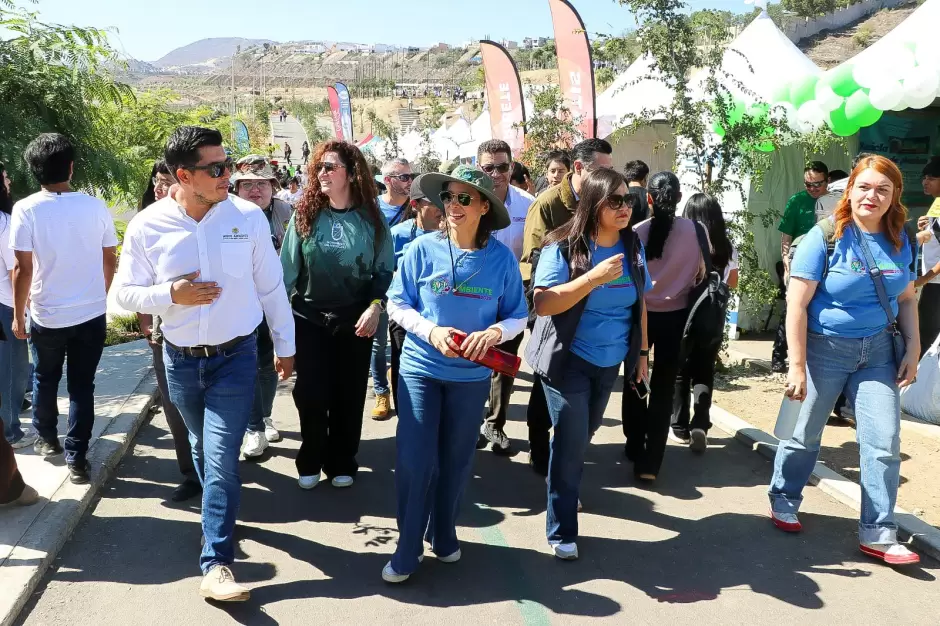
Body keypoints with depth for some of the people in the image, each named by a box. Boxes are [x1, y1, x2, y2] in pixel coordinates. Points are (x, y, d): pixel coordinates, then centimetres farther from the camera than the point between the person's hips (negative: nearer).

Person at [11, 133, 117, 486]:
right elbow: (110, 261, 3)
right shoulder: (95, 207, -5)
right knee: (82, 386, 7)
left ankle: (46, 438, 39)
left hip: (47, 315, -1)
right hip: (92, 314, 1)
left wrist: (18, 315, -2)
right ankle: (76, 459, 8)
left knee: (45, 380, 21)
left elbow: (23, 268, -13)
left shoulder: (26, 209, -12)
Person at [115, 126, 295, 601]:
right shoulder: (146, 226, -9)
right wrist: (171, 294, -20)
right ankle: (221, 513, 47)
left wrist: (284, 346, 6)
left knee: (221, 460, -7)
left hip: (235, 357, -2)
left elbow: (271, 288, 0)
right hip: (180, 360, 2)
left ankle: (216, 565, 2)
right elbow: (126, 292, 0)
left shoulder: (249, 216, -9)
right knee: (203, 452, 21)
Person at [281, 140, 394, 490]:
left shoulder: (372, 219, -3)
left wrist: (376, 307, -14)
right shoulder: (305, 215, -2)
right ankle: (310, 462, 23)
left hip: (355, 320, 0)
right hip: (309, 317, 0)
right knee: (310, 393, 2)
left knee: (349, 394, 8)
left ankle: (342, 463, 26)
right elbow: (288, 267, 0)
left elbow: (385, 270, 0)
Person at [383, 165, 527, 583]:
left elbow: (518, 317, 0)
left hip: (471, 374, 1)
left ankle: (443, 535, 36)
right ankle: (407, 549, 16)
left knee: (456, 460, 14)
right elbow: (397, 305, -1)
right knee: (414, 461, -2)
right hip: (421, 368, -1)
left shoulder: (502, 258, -7)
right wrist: (431, 331, -18)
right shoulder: (423, 249, -8)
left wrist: (494, 333, -21)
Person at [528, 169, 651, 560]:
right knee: (570, 442, -4)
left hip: (610, 362, 6)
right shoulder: (564, 246, -17)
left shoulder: (632, 246, 1)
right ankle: (561, 531, 9)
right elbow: (542, 304, -24)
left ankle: (566, 489, 45)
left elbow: (640, 303, 11)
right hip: (569, 360, -5)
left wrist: (642, 353, 13)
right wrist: (594, 277, -31)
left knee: (583, 437, 19)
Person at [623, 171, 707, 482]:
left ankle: (635, 448, 30)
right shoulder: (693, 230, -10)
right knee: (663, 388, 7)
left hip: (640, 313, 0)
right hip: (675, 315, 0)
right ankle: (650, 462, 6)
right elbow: (700, 273, 2)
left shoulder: (638, 231, -13)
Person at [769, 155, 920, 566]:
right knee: (805, 434, 9)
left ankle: (878, 534, 12)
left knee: (884, 440, -1)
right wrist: (797, 366, -17)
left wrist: (913, 351, 3)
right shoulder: (825, 238, -13)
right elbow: (797, 304, -15)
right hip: (826, 347, -4)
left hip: (878, 350, 4)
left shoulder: (898, 242, 2)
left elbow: (906, 300, 12)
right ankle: (783, 500, 33)